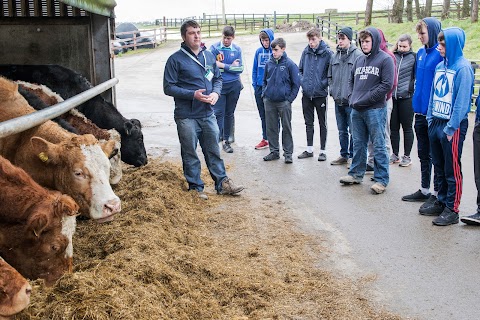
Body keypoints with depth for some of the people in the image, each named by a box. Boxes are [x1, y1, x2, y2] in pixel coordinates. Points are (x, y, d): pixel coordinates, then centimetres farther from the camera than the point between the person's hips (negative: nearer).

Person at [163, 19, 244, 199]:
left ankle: (222, 183, 24)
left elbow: (218, 78, 18)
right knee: (190, 154, 7)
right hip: (187, 117, -4)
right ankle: (196, 187, 20)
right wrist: (193, 94, -20)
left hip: (208, 114, 5)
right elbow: (169, 88, -10)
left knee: (213, 151, 14)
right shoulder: (176, 60, -8)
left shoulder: (209, 56, 8)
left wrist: (216, 92, -4)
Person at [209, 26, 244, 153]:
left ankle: (226, 140, 19)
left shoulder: (237, 49, 4)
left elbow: (240, 69, -2)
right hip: (219, 85, -3)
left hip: (234, 85, 3)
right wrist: (231, 66, -8)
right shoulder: (214, 47, -4)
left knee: (229, 113, 10)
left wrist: (223, 66, -10)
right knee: (218, 112, -9)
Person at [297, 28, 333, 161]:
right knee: (308, 123, 13)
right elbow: (300, 69, 15)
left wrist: (323, 83, -15)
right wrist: (302, 81, 2)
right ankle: (309, 149, 24)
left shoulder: (327, 53, -10)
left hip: (320, 94, -4)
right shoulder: (306, 52, 4)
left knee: (322, 124, 7)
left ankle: (323, 151, 16)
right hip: (306, 94, 5)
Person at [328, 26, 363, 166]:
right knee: (342, 130, 15)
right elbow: (330, 76, 21)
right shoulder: (335, 56, 12)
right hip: (338, 100, 7)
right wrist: (332, 90, 9)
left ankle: (353, 156, 9)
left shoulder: (358, 55, -9)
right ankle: (344, 155, 26)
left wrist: (353, 93, -14)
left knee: (353, 130, -1)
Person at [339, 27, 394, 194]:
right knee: (358, 143, 15)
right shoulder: (359, 60, 14)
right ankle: (356, 174, 27)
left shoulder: (385, 59, -6)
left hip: (375, 110, -6)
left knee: (378, 145, 0)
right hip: (356, 110, 6)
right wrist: (352, 98, 7)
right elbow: (351, 80, 23)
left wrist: (366, 99, -15)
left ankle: (381, 179, 7)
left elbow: (387, 85, -14)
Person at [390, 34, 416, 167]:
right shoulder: (393, 56, 6)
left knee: (407, 128, 6)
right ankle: (395, 153, 23)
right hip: (392, 97, 4)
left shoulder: (414, 57, -2)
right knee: (393, 127, 10)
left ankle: (407, 156, 14)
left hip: (406, 97, -4)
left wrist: (411, 88, -7)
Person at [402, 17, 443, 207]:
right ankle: (424, 190, 30)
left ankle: (437, 194, 13)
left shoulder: (442, 53, -14)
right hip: (421, 112, 8)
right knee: (423, 154, 17)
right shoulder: (421, 53, 10)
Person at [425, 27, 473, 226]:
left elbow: (462, 101, -16)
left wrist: (451, 128, -17)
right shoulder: (440, 66, 10)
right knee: (439, 168, 15)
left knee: (452, 170, 1)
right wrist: (431, 118, 8)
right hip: (435, 123, 7)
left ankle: (452, 210, 9)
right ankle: (441, 201, 28)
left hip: (452, 126, -7)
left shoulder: (463, 67, -13)